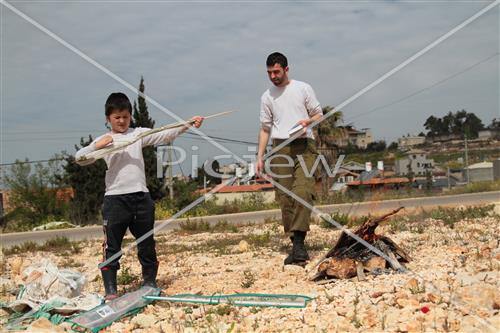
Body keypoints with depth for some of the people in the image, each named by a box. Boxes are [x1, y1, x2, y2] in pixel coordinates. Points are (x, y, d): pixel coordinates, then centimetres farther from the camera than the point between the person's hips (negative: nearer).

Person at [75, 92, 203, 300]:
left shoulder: (138, 134, 10)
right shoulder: (104, 140, 5)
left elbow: (165, 135, 2)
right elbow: (79, 157, -4)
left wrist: (187, 124, -10)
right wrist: (96, 146, -21)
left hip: (141, 196, 3)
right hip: (115, 198, -2)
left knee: (147, 243, 12)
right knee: (112, 245, 1)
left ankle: (149, 282, 28)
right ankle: (110, 289, 9)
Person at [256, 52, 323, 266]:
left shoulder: (303, 88, 9)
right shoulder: (267, 97, 16)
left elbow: (319, 114, 11)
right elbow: (265, 128, 17)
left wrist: (307, 121, -12)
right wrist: (260, 157, 10)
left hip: (304, 146, -2)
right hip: (280, 148, 3)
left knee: (303, 193, -19)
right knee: (285, 198, -3)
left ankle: (299, 242, -21)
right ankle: (296, 245, 4)